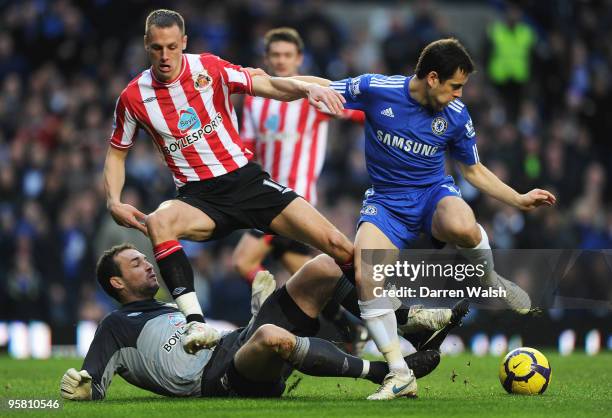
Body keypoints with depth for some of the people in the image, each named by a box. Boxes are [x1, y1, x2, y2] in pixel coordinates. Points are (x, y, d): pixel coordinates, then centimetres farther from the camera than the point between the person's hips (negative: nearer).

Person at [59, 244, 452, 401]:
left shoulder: (174, 309, 37)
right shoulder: (116, 327, 15)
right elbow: (93, 386, 6)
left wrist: (261, 302, 28)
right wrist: (80, 386, -17)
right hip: (216, 379, -8)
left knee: (324, 266, -5)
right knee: (271, 336, -44)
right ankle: (380, 371, -32)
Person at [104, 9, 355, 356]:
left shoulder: (208, 68, -2)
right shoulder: (133, 97, 0)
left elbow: (270, 87, -6)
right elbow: (116, 153, 13)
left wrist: (306, 88, -26)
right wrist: (114, 203, -3)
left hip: (247, 180, 0)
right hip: (199, 198, 0)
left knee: (337, 244, -11)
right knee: (159, 222, -37)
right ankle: (196, 323, -43)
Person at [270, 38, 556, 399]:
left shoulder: (456, 115, -5)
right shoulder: (377, 89, -12)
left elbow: (474, 170, 10)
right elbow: (321, 88, 0)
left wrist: (520, 200, 4)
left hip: (435, 193, 0)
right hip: (387, 202, 0)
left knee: (461, 226, -39)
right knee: (366, 276, -28)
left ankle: (490, 281, -4)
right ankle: (400, 374, -15)